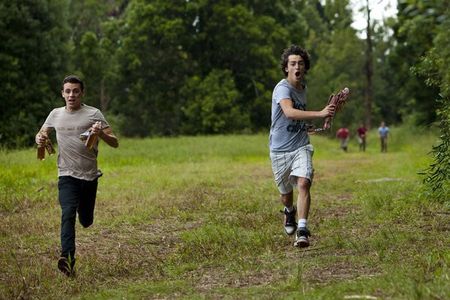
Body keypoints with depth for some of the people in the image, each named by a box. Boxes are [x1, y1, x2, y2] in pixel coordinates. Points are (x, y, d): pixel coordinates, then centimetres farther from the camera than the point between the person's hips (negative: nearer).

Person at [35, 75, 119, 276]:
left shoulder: (93, 114, -1)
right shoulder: (55, 115, 8)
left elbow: (115, 143, -3)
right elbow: (42, 133, 25)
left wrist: (101, 134, -24)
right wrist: (40, 139, 1)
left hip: (90, 176, 0)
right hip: (67, 175, 0)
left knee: (86, 221, 10)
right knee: (68, 214, -21)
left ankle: (84, 210, 46)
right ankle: (67, 258, -29)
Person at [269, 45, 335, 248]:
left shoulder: (303, 87, 8)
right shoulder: (282, 88, -16)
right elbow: (289, 112, -37)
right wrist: (319, 114, -46)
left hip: (301, 147, 3)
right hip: (280, 149, -3)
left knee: (303, 183, -21)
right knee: (286, 192, 13)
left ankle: (302, 231, -25)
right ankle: (289, 211, 48)